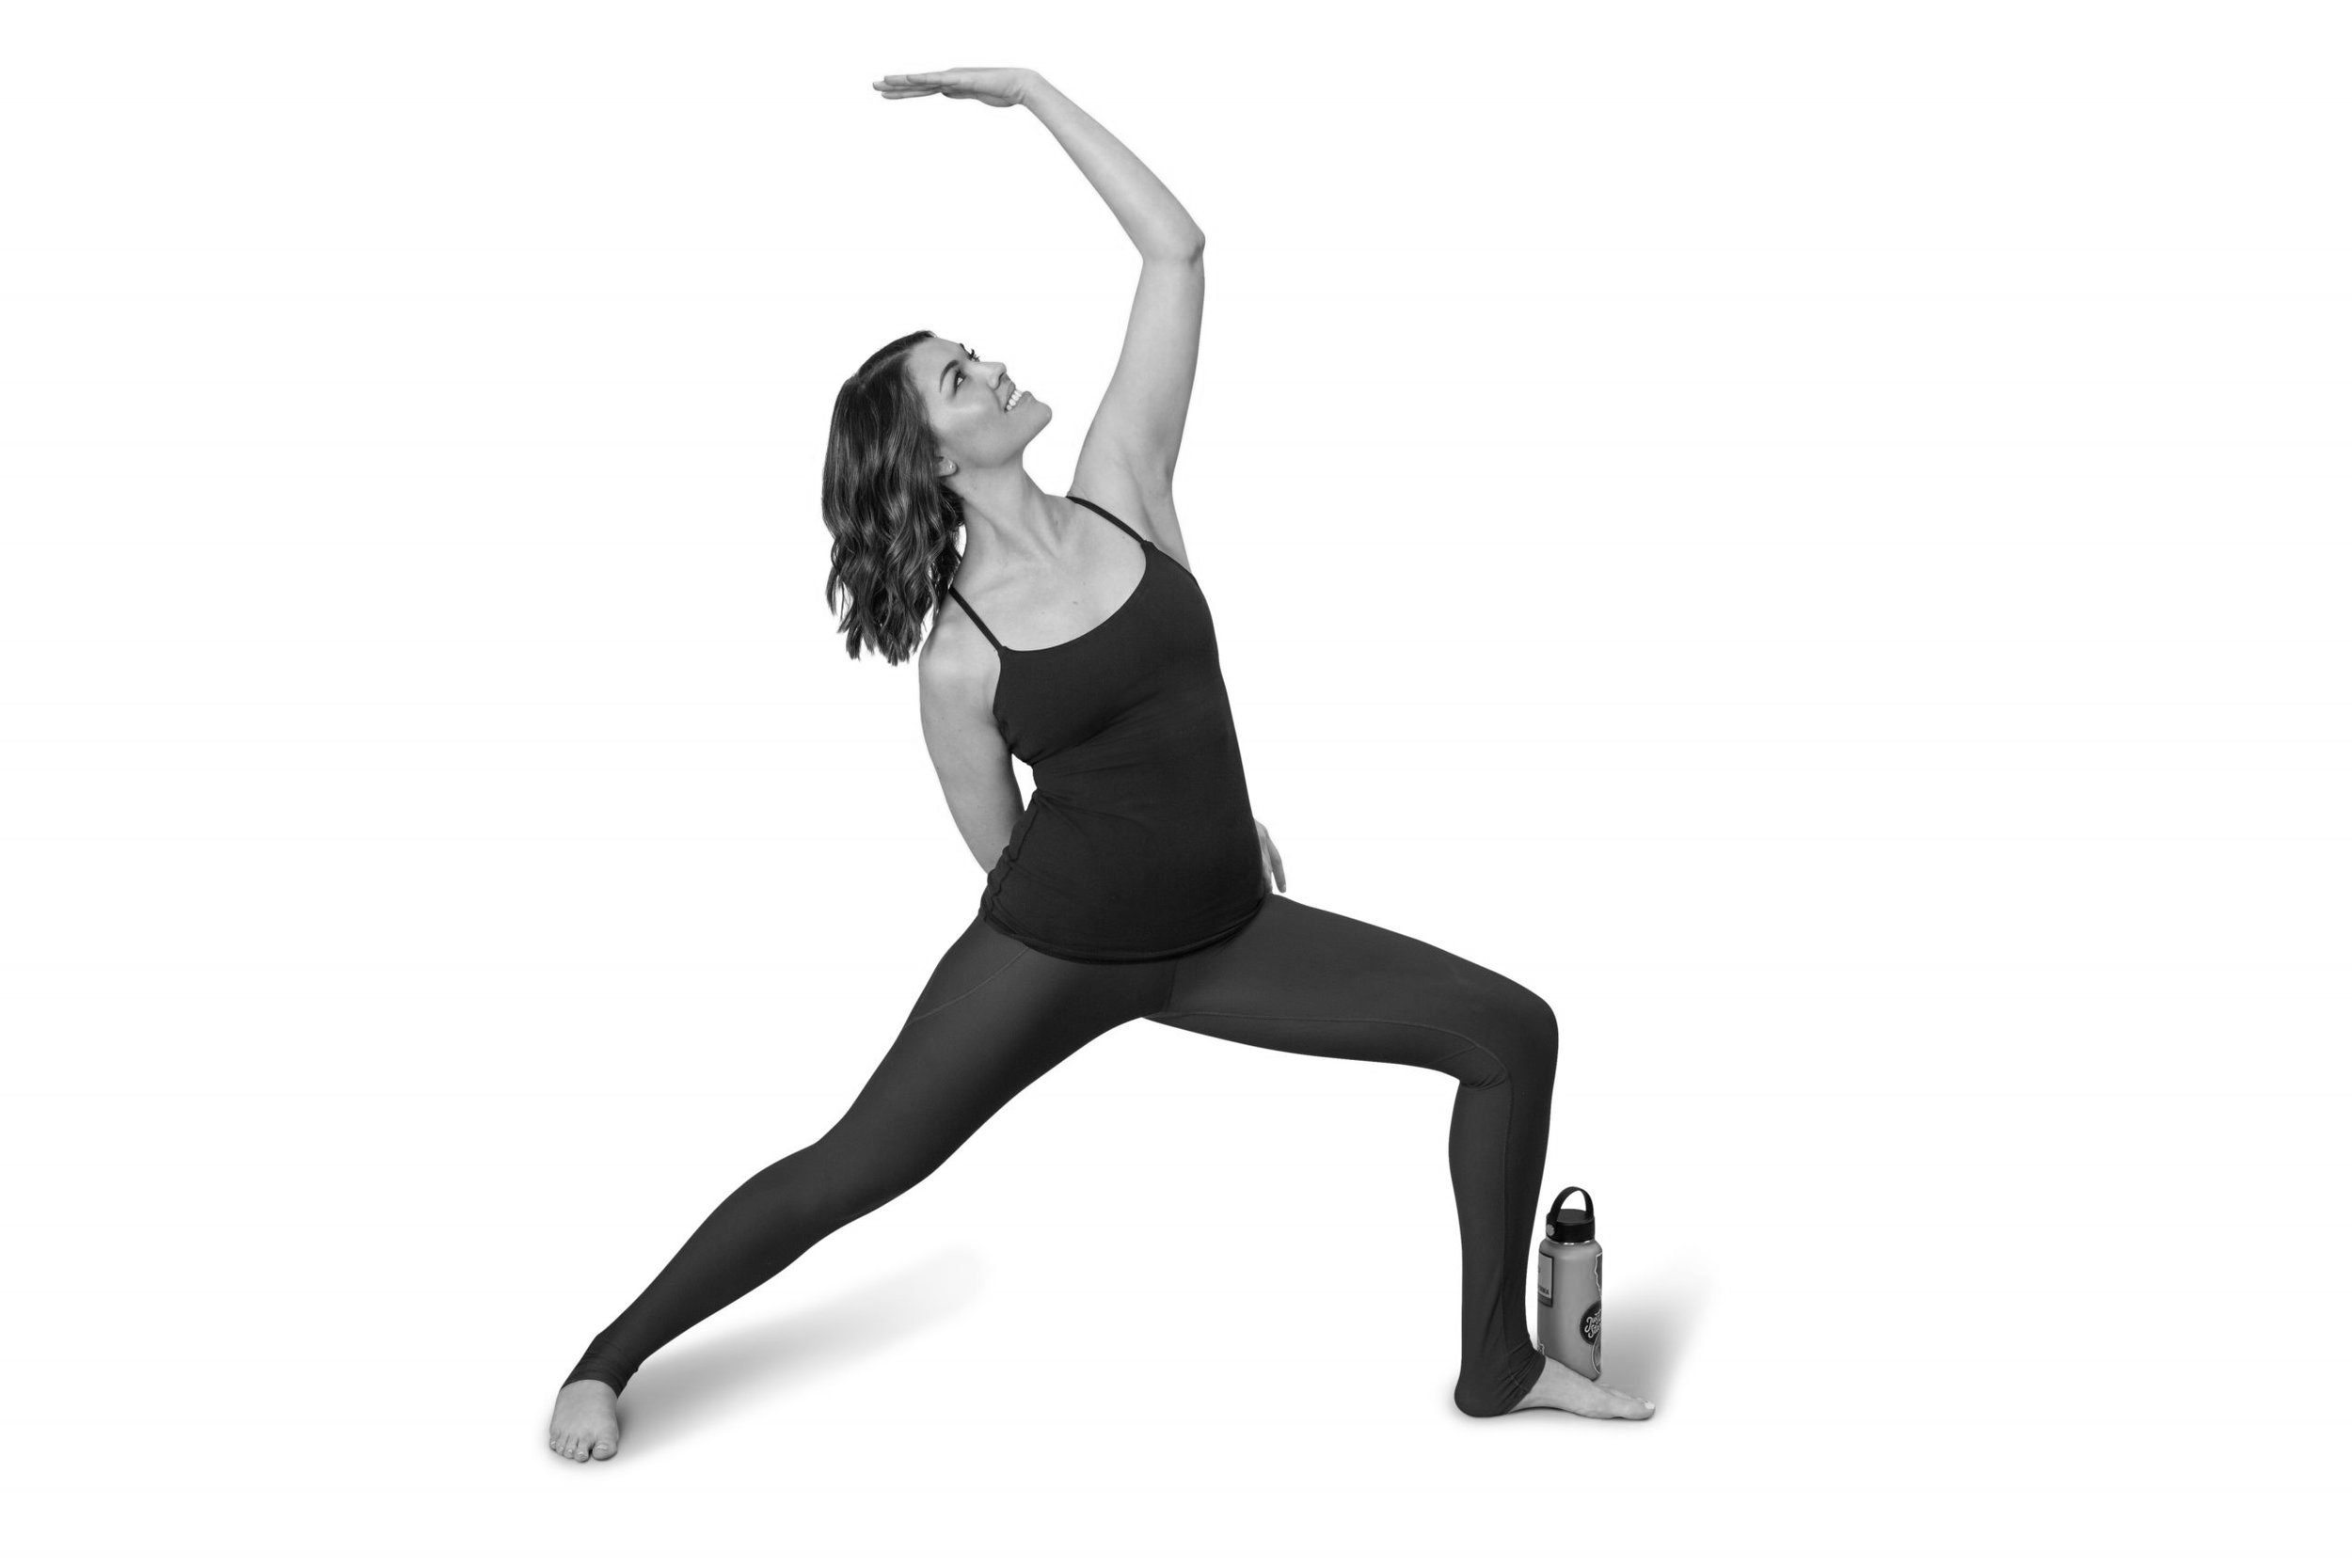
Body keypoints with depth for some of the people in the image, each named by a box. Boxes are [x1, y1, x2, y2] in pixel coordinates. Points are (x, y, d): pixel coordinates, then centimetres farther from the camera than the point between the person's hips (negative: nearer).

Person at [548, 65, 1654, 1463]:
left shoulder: (1122, 490, -3)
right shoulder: (956, 657, -12)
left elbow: (1176, 251, -5)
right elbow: (1003, 854, 0)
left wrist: (1033, 92, -6)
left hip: (1219, 933, 5)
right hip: (1052, 948, -4)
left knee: (1511, 1032, -3)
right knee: (850, 1172, -1)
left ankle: (1500, 1365, 8)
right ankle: (611, 1359, 20)